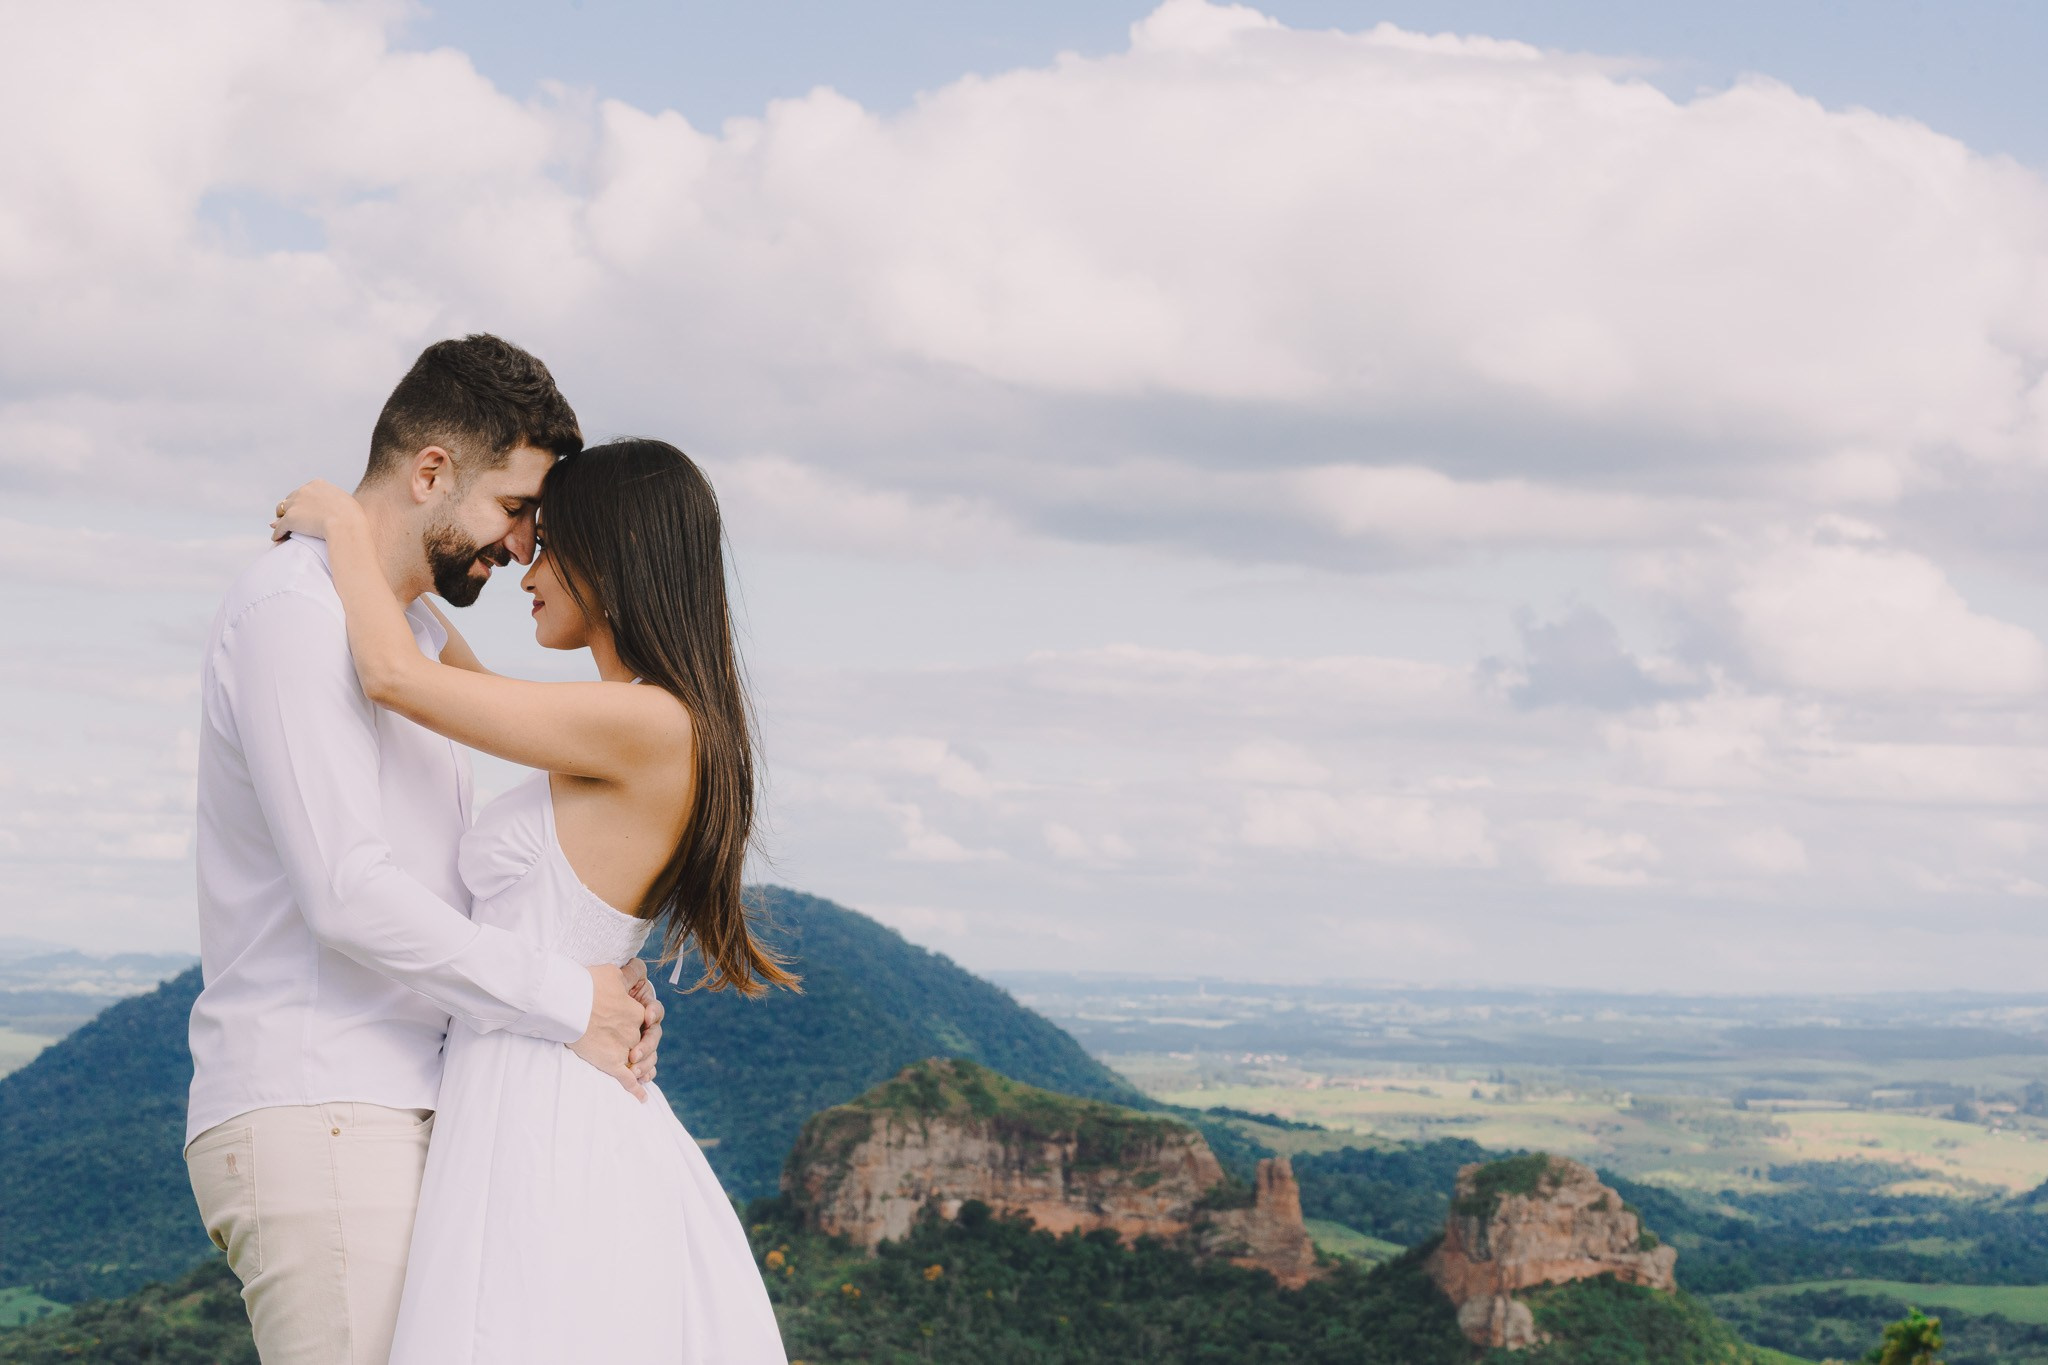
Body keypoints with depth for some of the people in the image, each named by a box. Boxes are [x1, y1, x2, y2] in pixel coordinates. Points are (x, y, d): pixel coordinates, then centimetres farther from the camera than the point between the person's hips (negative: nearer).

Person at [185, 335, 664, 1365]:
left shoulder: (415, 638, 22)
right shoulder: (293, 608, -9)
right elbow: (347, 894, -19)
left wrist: (607, 991, 5)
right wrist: (570, 1002, -12)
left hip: (394, 1120, 10)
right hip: (314, 1119, -10)